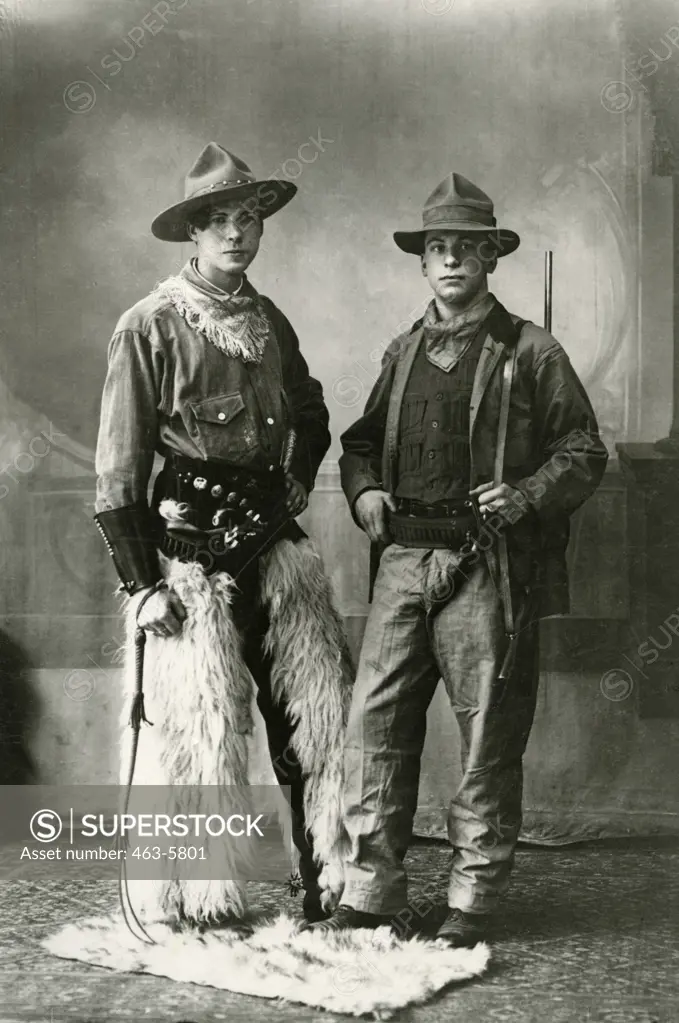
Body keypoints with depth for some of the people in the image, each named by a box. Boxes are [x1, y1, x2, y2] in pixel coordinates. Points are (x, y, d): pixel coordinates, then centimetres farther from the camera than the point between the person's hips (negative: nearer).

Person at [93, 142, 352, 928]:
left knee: (323, 709, 5)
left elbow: (311, 415, 31)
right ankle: (192, 901, 18)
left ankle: (332, 883, 18)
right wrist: (142, 583, -11)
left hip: (273, 541, 6)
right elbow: (118, 470, -8)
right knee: (197, 723, 1)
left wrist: (300, 477, 13)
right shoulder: (150, 327, -6)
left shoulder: (270, 324, 12)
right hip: (189, 547, -5)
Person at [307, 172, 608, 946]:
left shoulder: (529, 352, 2)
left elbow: (584, 451, 2)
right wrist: (364, 490, 4)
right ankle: (372, 890, 11)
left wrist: (526, 495, -14)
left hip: (489, 566, -4)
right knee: (374, 720, 0)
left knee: (489, 736, 1)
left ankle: (473, 899, 14)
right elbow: (361, 442, 25)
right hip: (405, 557, 4)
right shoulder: (403, 353, 17)